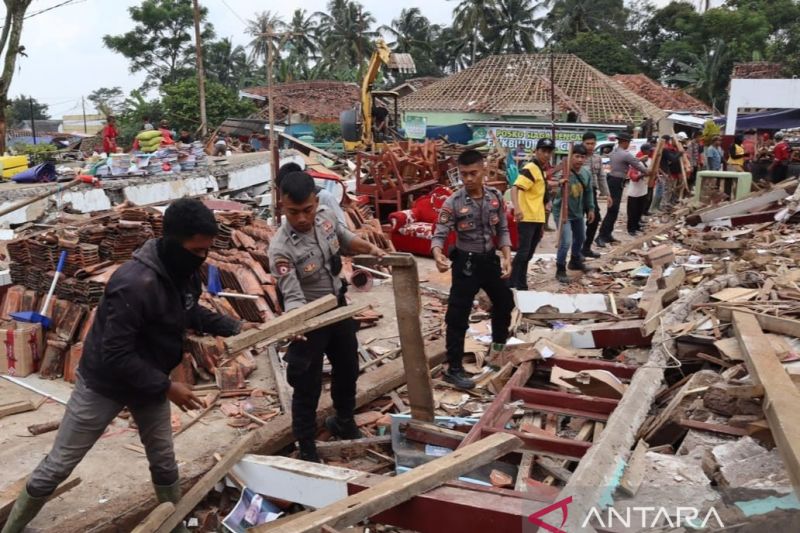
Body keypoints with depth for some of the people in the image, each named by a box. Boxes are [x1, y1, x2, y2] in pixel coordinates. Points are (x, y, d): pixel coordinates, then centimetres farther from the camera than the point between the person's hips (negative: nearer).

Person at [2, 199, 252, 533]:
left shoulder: (184, 272, -10)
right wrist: (166, 386, -28)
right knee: (59, 465, 11)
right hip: (104, 384, -6)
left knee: (164, 464, 15)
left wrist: (233, 327, 0)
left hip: (149, 381, 7)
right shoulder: (135, 284, -36)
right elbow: (115, 355, -32)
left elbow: (190, 312, 12)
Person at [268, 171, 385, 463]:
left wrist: (370, 247, -2)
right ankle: (306, 449, 24)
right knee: (307, 386, 4)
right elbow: (293, 296, -34)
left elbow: (345, 238, 11)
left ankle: (343, 421, 51)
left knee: (348, 368, 25)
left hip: (339, 308, 7)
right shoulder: (281, 248, -31)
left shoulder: (327, 216, -12)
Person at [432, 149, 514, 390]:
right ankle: (453, 368, 6)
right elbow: (439, 235, -17)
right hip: (466, 262, -5)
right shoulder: (453, 203, -16)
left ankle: (499, 343, 48)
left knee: (504, 301, 22)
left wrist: (507, 257, -8)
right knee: (458, 316, -4)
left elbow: (503, 230, 4)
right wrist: (438, 255, -38)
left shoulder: (496, 197, -4)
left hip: (490, 259, 5)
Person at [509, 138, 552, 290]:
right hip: (527, 219, -9)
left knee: (528, 255, 13)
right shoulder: (530, 169, -12)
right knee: (523, 252, -11)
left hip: (537, 219, 9)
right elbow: (515, 188, -27)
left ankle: (521, 286, 22)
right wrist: (516, 207, -44)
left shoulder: (541, 171, 17)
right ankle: (510, 285, -7)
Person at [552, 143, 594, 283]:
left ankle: (575, 260, 48)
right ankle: (560, 270, 2)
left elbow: (588, 192, 10)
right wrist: (559, 184, -51)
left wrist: (590, 209, 11)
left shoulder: (586, 173, -2)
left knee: (580, 238, 23)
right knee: (566, 241, -14)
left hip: (578, 212, 8)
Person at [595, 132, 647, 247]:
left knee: (614, 210, 14)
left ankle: (607, 235, 18)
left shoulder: (614, 152, 13)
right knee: (612, 210, -10)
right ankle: (601, 236, -12)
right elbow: (638, 165, -6)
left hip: (612, 181, 10)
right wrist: (649, 172, 10)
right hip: (617, 183, -10)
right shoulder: (626, 155, -14)